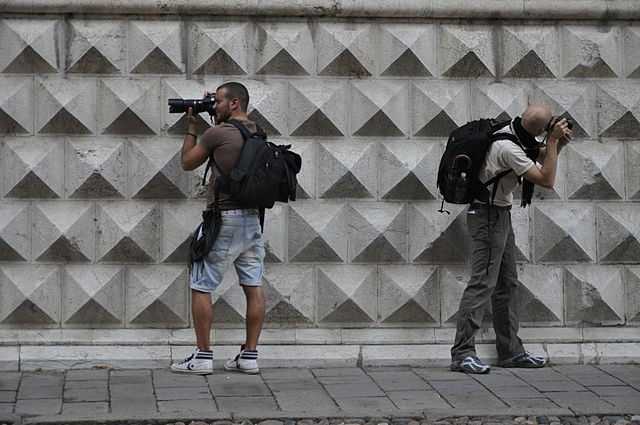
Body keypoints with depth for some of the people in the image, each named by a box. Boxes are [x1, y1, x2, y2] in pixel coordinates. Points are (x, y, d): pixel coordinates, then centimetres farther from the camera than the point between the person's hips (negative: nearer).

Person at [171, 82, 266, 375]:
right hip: (253, 218, 7)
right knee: (253, 287, 6)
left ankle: (202, 356, 3)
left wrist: (191, 126, 14)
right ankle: (249, 355, 9)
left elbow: (188, 162, 4)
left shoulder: (218, 133, -11)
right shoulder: (257, 133, 8)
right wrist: (215, 119, 20)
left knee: (200, 287, 2)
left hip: (224, 219, -7)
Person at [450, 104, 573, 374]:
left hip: (500, 215, 10)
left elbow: (541, 156, 21)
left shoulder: (513, 134, 4)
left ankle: (510, 351, 18)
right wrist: (553, 141, -19)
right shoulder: (509, 148, -25)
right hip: (489, 217, -10)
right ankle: (462, 354, -16)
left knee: (506, 284, 12)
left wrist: (558, 142, 0)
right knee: (483, 283, -14)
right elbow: (546, 180, -24)